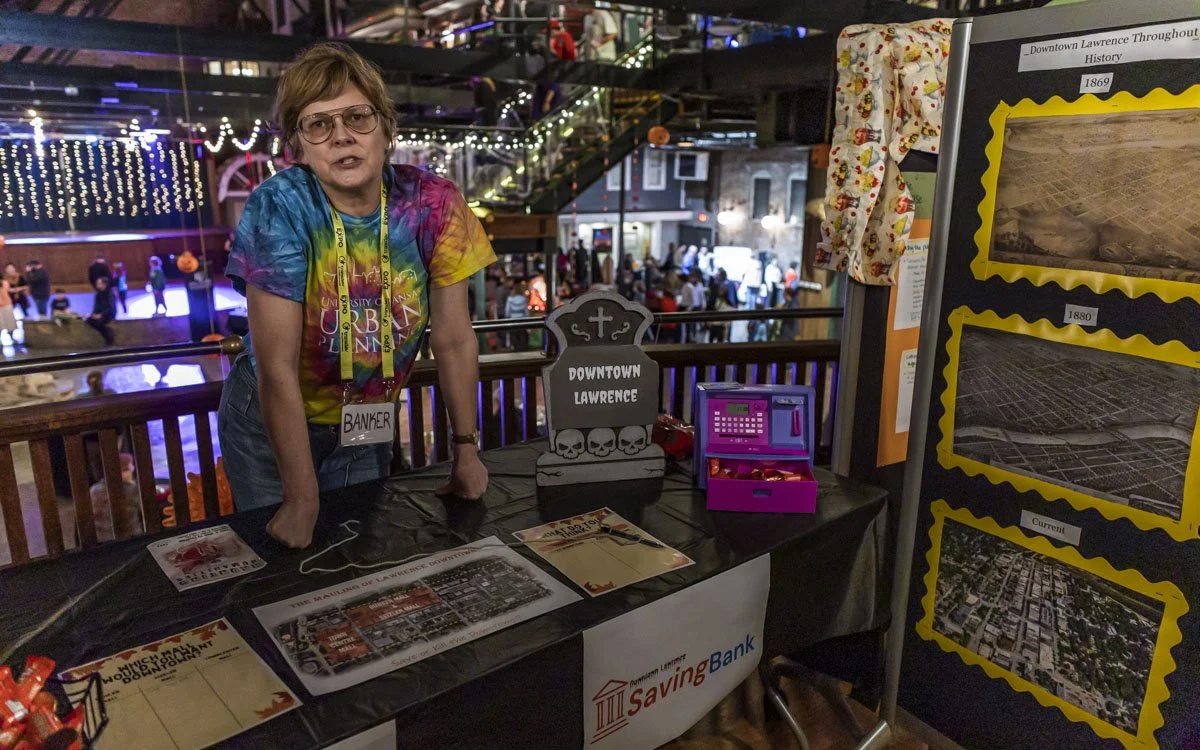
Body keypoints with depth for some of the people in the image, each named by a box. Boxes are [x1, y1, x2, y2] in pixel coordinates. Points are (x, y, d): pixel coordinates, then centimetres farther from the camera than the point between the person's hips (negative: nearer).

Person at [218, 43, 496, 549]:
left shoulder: (431, 204, -17)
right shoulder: (279, 208, -24)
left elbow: (454, 339, -10)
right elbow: (277, 364, -26)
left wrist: (467, 450, -7)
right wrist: (302, 499, -25)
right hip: (270, 427, -2)